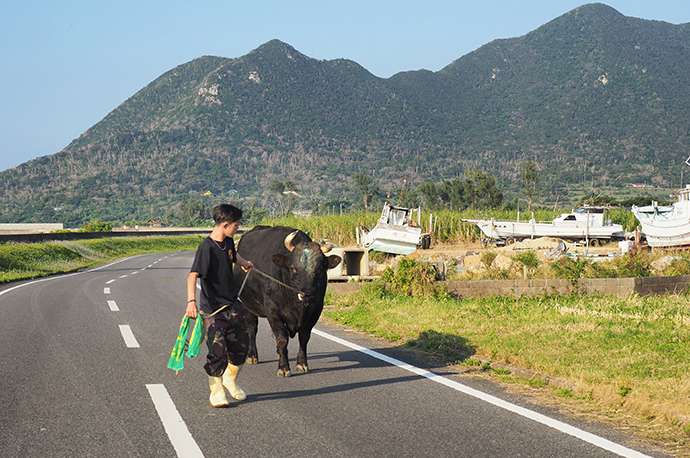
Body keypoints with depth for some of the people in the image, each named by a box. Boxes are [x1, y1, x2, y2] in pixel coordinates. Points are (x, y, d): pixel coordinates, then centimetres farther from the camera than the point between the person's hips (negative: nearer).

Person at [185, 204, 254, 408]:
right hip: (212, 308, -8)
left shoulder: (228, 242, 4)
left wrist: (244, 263, 51)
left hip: (233, 304, 8)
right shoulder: (206, 247, -20)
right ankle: (216, 392, 9)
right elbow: (192, 275, -29)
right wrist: (191, 301, -41)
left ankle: (230, 380, 34)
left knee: (241, 345, 12)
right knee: (218, 352, -6)